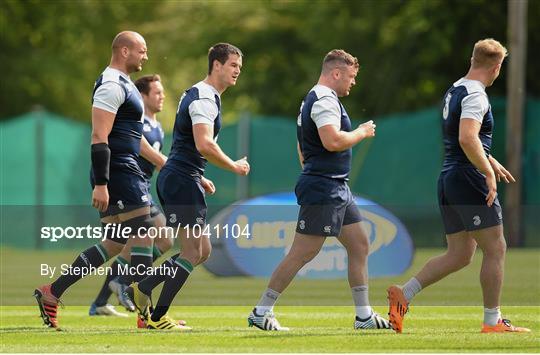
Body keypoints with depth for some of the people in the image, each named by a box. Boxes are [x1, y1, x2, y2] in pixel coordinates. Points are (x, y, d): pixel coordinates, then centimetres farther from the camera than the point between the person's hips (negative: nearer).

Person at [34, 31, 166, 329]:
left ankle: (51, 293, 9)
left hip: (125, 171, 10)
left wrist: (163, 162, 27)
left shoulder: (123, 85, 21)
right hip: (117, 173, -10)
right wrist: (101, 184, -24)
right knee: (143, 235, -8)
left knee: (114, 243, 9)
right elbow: (99, 138, -20)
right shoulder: (112, 86, -13)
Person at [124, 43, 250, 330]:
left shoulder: (196, 94, 19)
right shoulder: (204, 98, -15)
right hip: (182, 181, -10)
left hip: (174, 178, 10)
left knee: (202, 251, 13)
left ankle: (141, 289, 13)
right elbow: (204, 145, -26)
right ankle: (157, 318, -5)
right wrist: (234, 166, -14)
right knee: (193, 252, -7)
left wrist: (199, 178, 23)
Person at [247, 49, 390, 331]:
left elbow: (302, 149, 26)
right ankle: (261, 312, -4)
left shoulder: (314, 98, 20)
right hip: (323, 190, -11)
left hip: (337, 190, 11)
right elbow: (332, 141, -27)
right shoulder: (324, 99, -14)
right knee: (303, 253, -9)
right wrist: (361, 132, -11)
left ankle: (364, 315, 11)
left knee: (359, 245, 9)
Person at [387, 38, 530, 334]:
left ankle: (403, 294, 1)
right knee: (495, 249, -1)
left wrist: (490, 162, 36)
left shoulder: (454, 91, 17)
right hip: (470, 180, -9)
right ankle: (492, 321, 2)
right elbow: (467, 138, -28)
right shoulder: (475, 95, -13)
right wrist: (489, 172, -23)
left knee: (458, 255, 11)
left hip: (448, 178, 9)